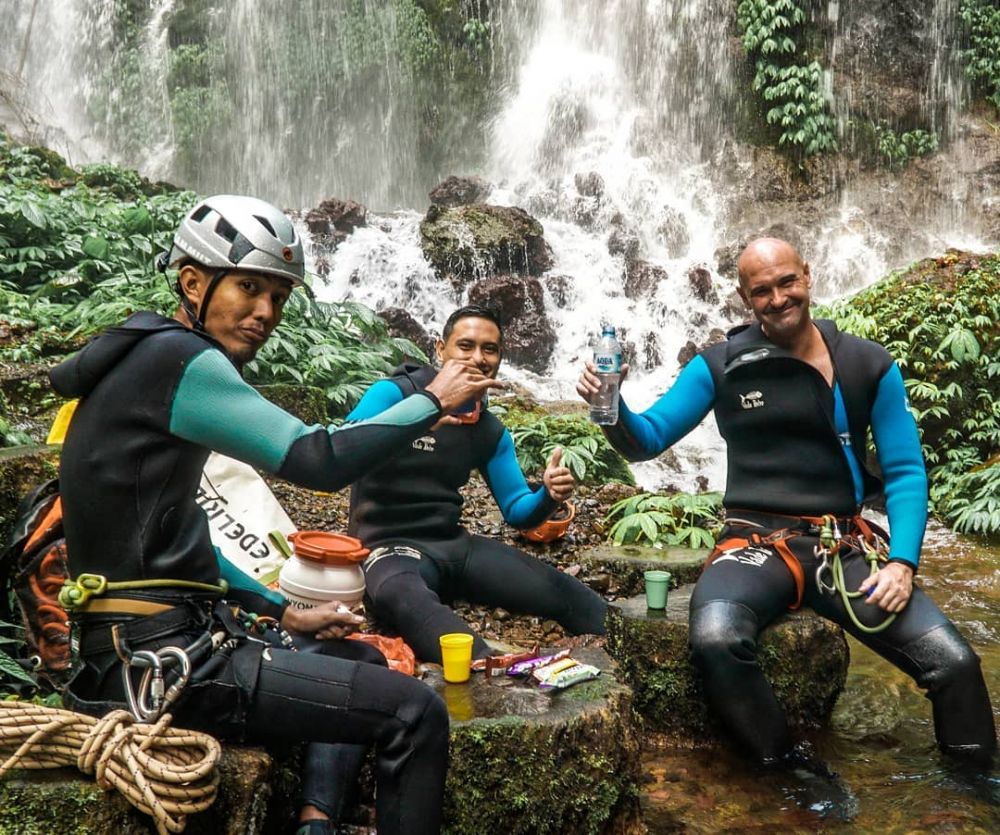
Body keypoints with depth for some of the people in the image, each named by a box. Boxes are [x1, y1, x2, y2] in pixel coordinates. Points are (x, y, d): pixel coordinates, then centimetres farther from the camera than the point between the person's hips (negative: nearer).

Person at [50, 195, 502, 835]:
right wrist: (434, 399, -9)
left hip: (150, 643, 11)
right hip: (159, 658, -11)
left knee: (352, 656, 27)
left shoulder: (145, 361, 16)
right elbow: (320, 460, -23)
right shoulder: (179, 359, -15)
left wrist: (282, 613, 16)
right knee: (416, 712, -13)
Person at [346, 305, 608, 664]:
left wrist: (547, 497, -12)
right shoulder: (393, 393, -7)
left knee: (587, 606, -7)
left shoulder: (492, 431, 11)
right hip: (390, 545, -6)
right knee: (408, 601, -45)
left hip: (454, 543, 7)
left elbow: (516, 511, 12)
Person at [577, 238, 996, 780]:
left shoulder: (870, 365, 6)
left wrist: (902, 561, -7)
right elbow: (646, 440, 1)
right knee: (715, 639, -34)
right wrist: (611, 408, -22)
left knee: (954, 664, -16)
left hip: (846, 546, 2)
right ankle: (787, 775, -9)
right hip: (757, 544, -2)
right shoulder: (720, 366, 2)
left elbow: (906, 470, 7)